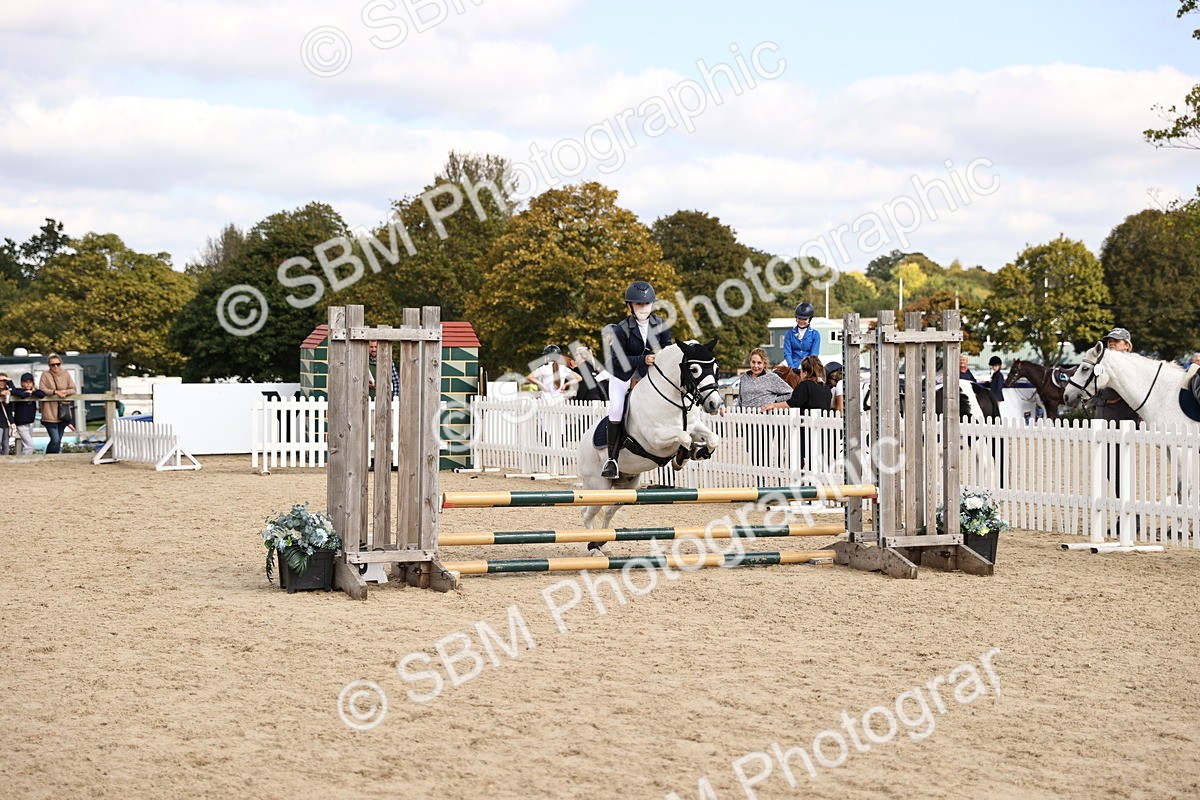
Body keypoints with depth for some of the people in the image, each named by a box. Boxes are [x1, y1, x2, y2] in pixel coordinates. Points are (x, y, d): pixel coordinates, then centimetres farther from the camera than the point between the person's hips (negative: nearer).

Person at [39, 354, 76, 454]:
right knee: (55, 440, -12)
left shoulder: (66, 374, 8)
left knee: (58, 441, 11)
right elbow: (42, 390, -10)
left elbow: (74, 389, 7)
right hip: (50, 413, -4)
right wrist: (55, 392, -23)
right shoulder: (45, 375, -2)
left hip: (63, 413, 4)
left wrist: (66, 392, -14)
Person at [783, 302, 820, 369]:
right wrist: (792, 368, -10)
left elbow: (814, 355, 2)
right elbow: (787, 353, 5)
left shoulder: (815, 334, 10)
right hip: (794, 367, 0)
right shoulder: (790, 333, 13)